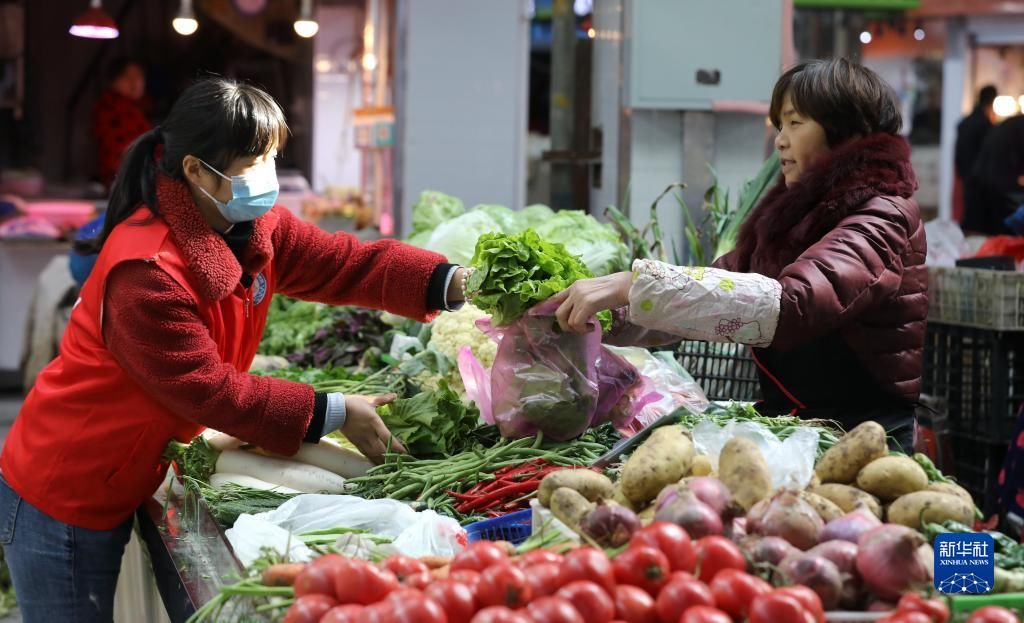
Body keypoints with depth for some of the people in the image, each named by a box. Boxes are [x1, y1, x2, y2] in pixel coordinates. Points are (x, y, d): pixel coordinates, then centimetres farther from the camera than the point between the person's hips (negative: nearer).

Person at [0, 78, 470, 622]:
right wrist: (334, 414, -23)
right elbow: (210, 393, -25)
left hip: (120, 490, 8)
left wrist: (457, 283, -21)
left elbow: (350, 264, -6)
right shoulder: (146, 271, -29)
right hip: (62, 502, -8)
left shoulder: (255, 229, -2)